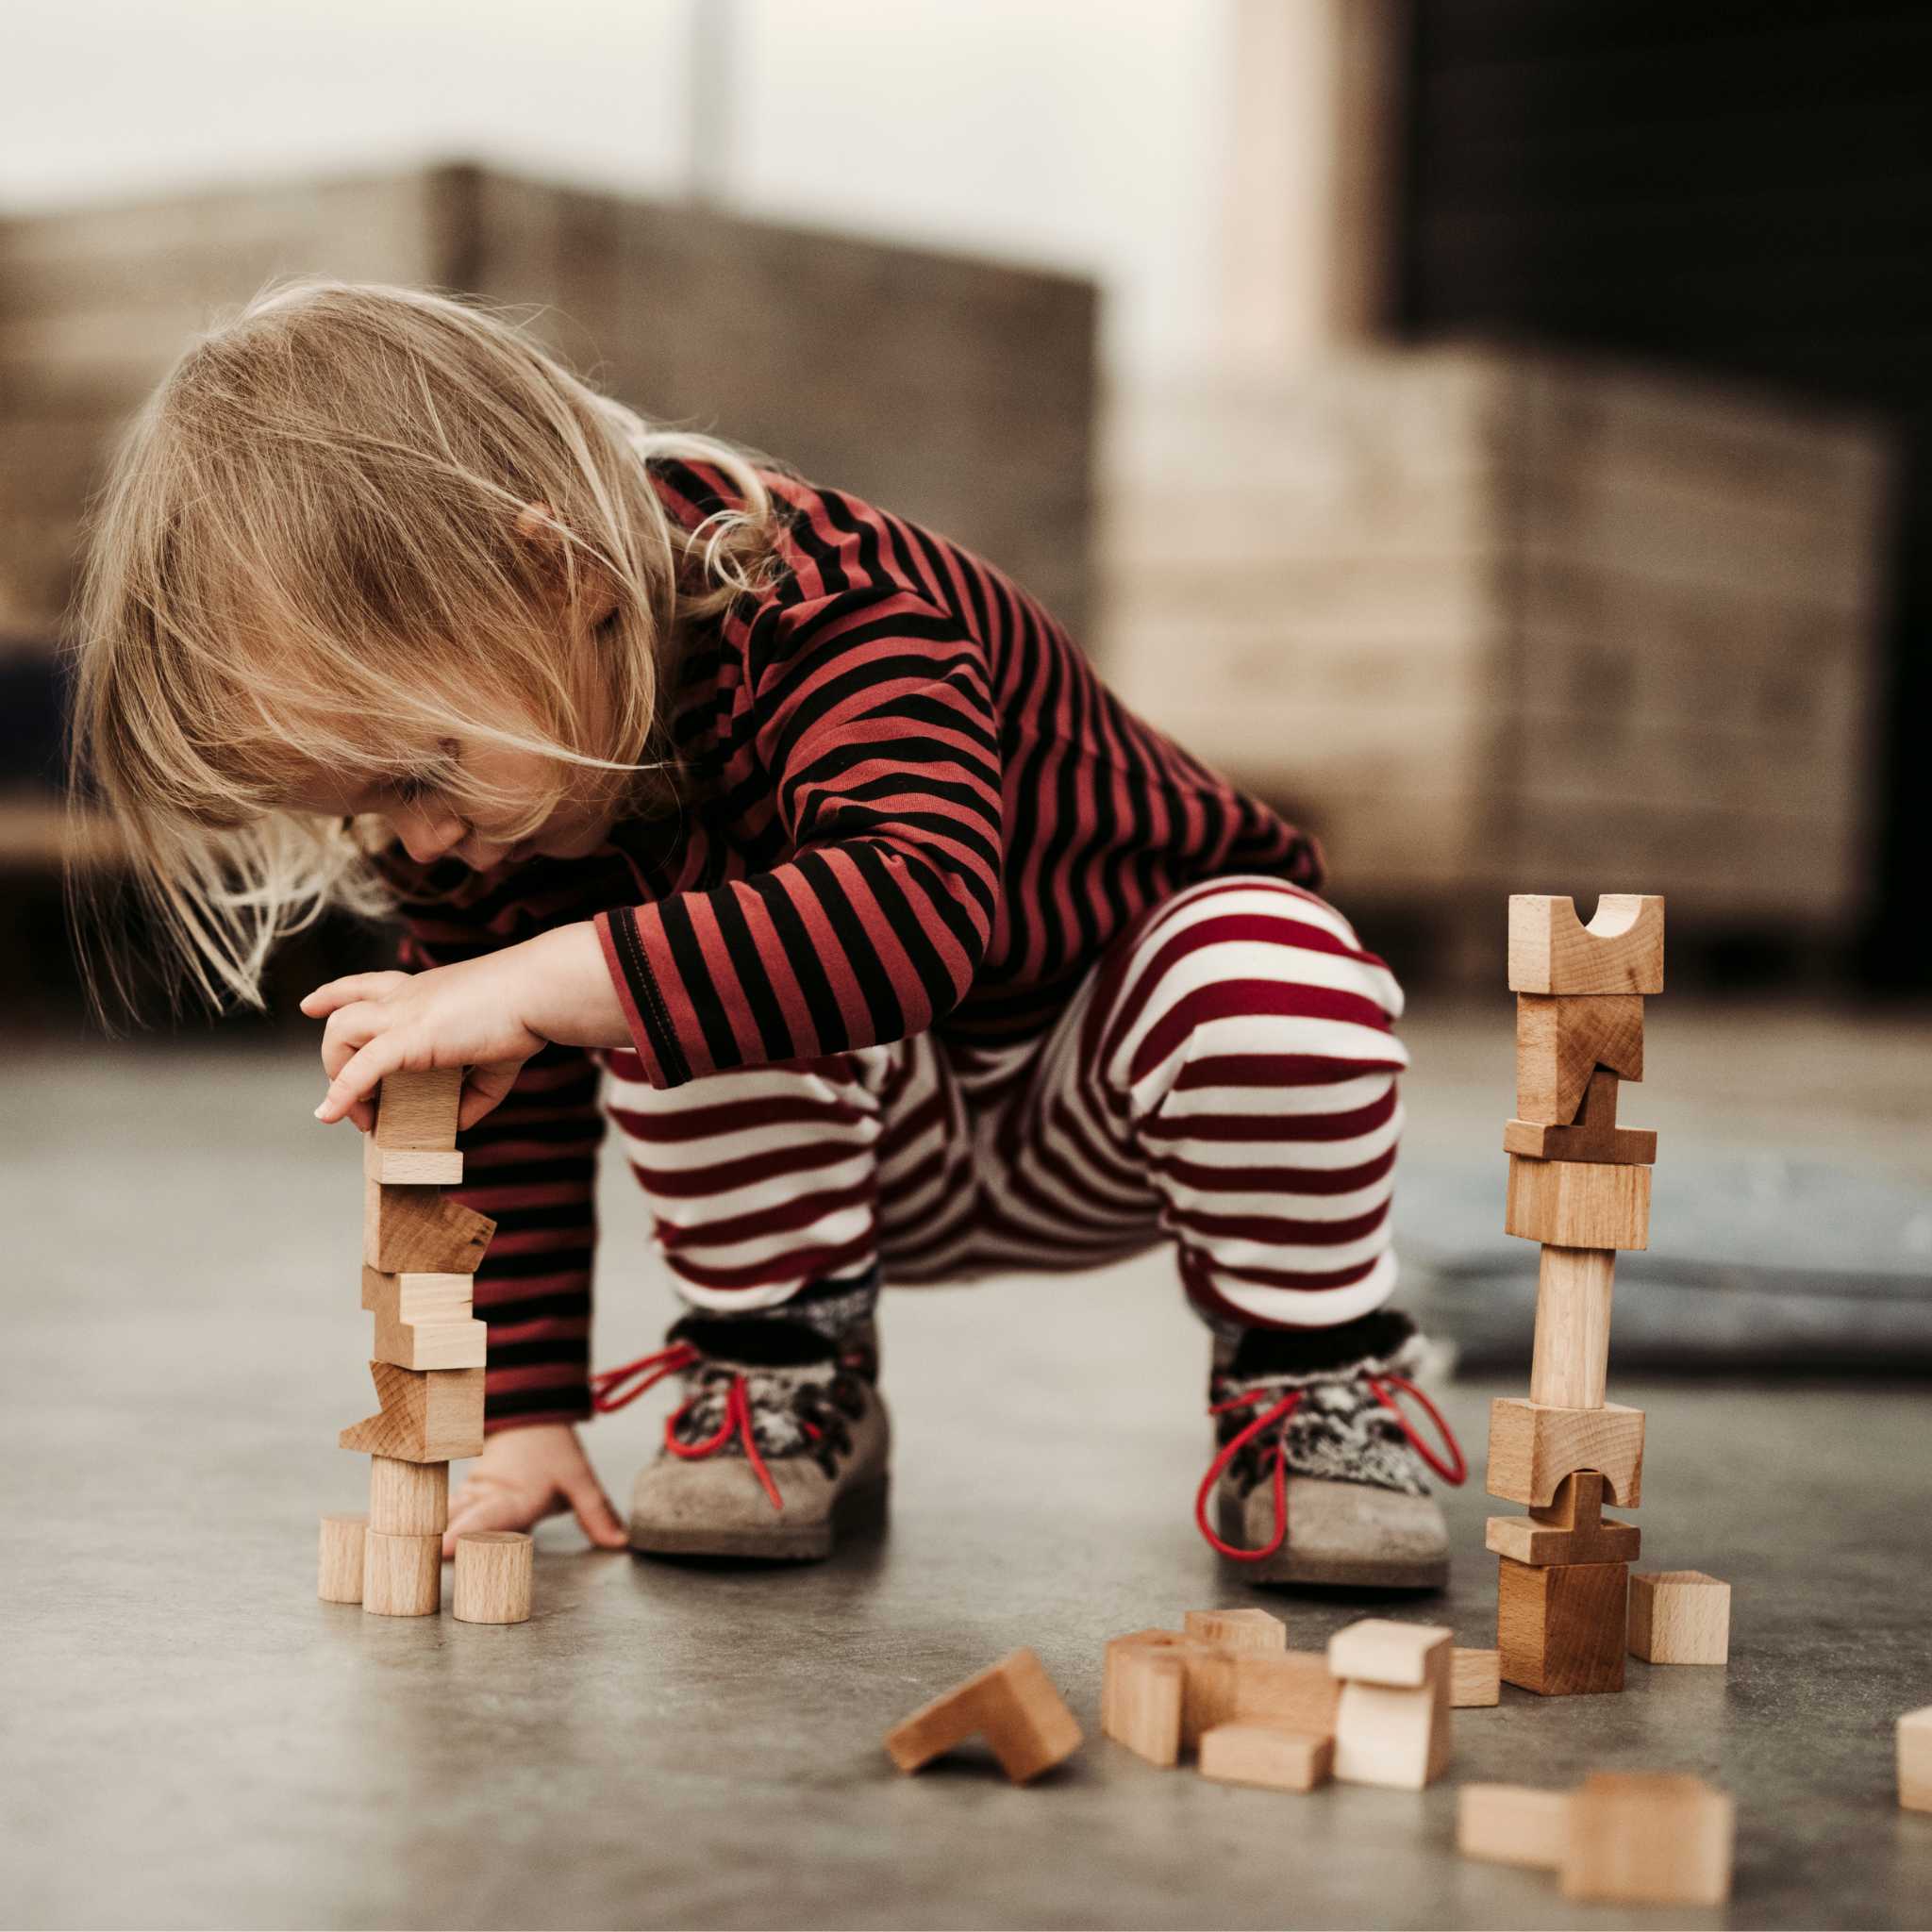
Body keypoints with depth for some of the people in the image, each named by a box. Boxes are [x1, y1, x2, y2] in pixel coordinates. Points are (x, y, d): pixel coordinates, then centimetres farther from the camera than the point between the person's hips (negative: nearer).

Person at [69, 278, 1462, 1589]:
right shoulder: (469, 819, -14)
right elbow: (511, 1113, -5)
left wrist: (546, 981, -57)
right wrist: (526, 1406, -12)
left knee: (1273, 966, -36)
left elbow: (926, 904, -54)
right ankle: (787, 1380, -9)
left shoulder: (827, 610, -36)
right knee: (669, 1003, -29)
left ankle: (1309, 1381, -14)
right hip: (886, 1165, 4)